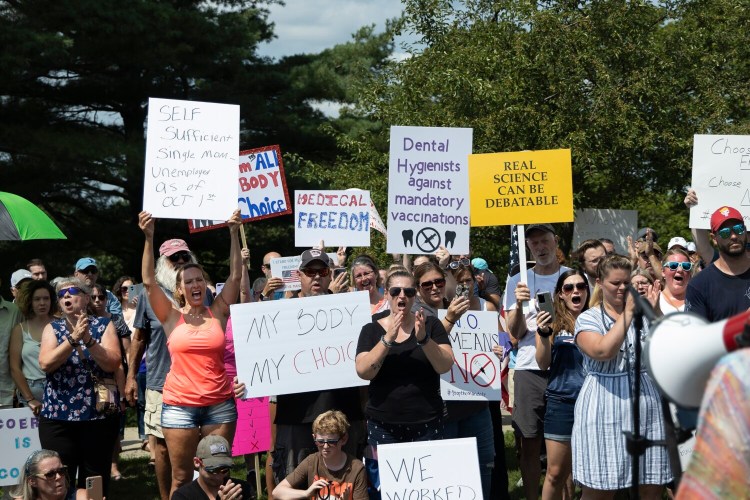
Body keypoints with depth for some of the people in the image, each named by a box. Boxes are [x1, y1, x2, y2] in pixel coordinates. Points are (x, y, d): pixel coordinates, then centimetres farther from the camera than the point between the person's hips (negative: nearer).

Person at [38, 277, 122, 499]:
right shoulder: (52, 328, 7)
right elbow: (45, 364, -10)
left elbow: (113, 364, -9)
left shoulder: (104, 326, 4)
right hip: (57, 416, 1)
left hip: (99, 415, -1)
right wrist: (73, 338, -19)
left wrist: (88, 340, -19)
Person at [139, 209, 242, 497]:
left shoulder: (218, 312, 5)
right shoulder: (172, 317, 2)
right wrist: (149, 238, -14)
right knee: (181, 478, 2)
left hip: (219, 404, 1)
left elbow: (235, 276, 1)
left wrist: (234, 234, -4)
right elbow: (149, 282, -6)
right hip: (179, 405, -1)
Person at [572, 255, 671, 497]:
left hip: (648, 410, 4)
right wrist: (628, 312, -12)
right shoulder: (588, 319, 2)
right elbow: (603, 351, -17)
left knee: (653, 490, 4)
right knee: (599, 491, -2)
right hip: (604, 413, -3)